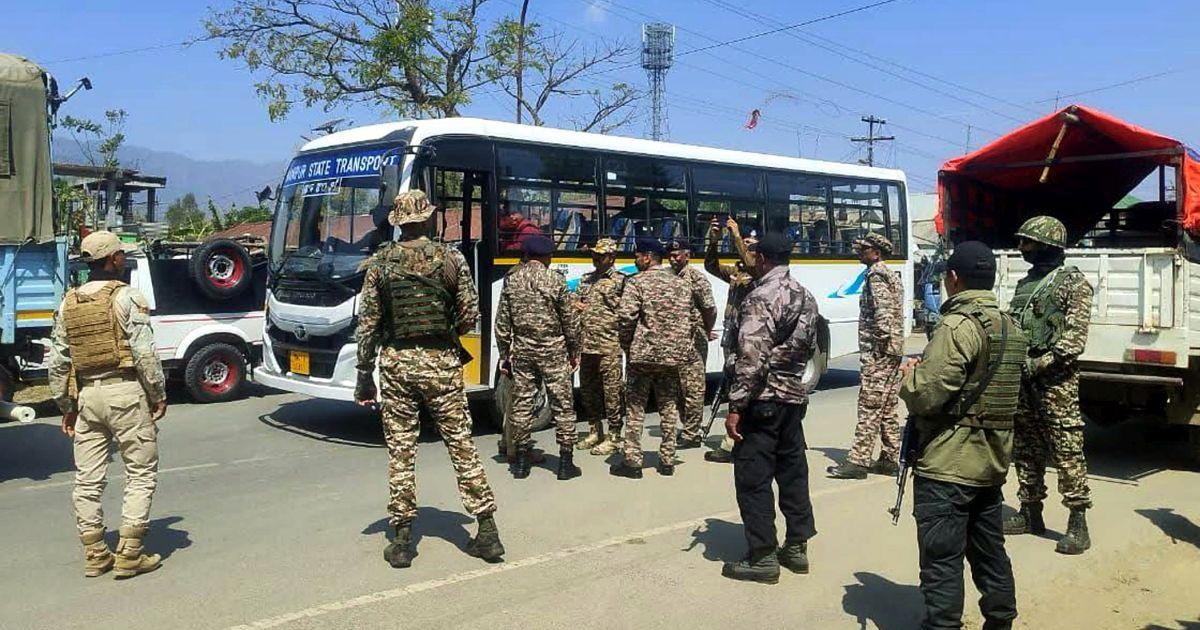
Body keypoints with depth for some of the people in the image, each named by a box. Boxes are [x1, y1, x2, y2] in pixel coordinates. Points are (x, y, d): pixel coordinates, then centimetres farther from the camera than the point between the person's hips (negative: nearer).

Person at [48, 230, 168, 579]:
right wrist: (158, 394, -5)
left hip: (86, 395, 6)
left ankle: (94, 555, 18)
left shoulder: (68, 304, 10)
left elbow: (58, 361, 11)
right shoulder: (127, 297, -8)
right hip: (125, 393, -6)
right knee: (141, 474, 3)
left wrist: (66, 405, 18)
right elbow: (145, 353, -13)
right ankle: (129, 555, 1)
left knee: (88, 480, 11)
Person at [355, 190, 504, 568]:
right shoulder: (451, 259, -2)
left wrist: (364, 376, 4)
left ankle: (402, 540, 12)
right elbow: (469, 315, -2)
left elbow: (367, 324, -1)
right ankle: (487, 531, 11)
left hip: (396, 364, 0)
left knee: (400, 450, 8)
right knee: (462, 445, 7)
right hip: (441, 364, 0)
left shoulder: (380, 264, -1)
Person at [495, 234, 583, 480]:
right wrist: (574, 352, 8)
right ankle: (566, 462, 6)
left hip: (522, 351, 3)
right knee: (563, 405, 4)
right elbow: (570, 321, -3)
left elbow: (502, 323, 4)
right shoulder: (555, 280, -6)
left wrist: (504, 354, 13)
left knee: (521, 404, 9)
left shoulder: (511, 280, 2)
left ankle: (521, 461, 16)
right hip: (553, 351, -3)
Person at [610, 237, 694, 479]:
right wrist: (682, 348, 14)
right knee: (669, 408, 12)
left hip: (643, 353, -5)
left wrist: (627, 345, -2)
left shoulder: (637, 282, -8)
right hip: (673, 355, 5)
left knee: (635, 408, 4)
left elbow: (626, 318, -16)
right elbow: (688, 319, 9)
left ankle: (632, 461, 5)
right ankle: (667, 461, 16)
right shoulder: (682, 283, 10)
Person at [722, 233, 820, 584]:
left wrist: (735, 407, -19)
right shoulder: (806, 297, 11)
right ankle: (797, 548, 23)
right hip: (795, 397, 9)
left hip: (763, 400, -8)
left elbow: (751, 359, -22)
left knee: (753, 478, -1)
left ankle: (762, 558, 3)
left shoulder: (760, 298, -16)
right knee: (793, 472, 15)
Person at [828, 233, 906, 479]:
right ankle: (889, 459, 17)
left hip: (877, 351, -10)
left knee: (869, 406, -10)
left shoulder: (876, 274, -9)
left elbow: (883, 309, -22)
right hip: (894, 349, 10)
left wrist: (880, 339, -18)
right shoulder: (892, 275, 21)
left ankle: (858, 461, -10)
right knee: (887, 408, 12)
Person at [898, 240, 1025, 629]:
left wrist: (911, 374, -2)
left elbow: (925, 395, -23)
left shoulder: (959, 326, -17)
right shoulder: (1011, 328, 12)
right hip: (992, 462, 9)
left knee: (942, 559, -3)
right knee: (989, 550, 19)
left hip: (948, 465, -9)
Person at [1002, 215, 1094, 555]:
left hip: (1056, 380, -8)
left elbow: (1075, 337, -13)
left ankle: (1078, 523, -1)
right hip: (1022, 378, 8)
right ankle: (1030, 513, 23)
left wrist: (1040, 363, -19)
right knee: (1025, 449, 12)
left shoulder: (1073, 282, -4)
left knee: (1067, 450, -7)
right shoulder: (1025, 284, 18)